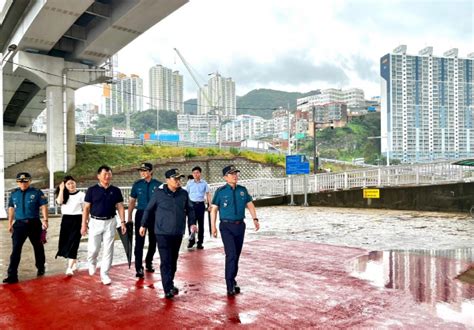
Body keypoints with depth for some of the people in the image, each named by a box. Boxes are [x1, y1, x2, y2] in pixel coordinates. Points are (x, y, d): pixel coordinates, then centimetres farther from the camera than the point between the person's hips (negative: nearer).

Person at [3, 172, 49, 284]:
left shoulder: (37, 192, -5)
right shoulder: (14, 194, 7)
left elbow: (43, 207, -8)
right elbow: (11, 209, 14)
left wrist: (45, 220, -18)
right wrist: (10, 223, 11)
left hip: (34, 224, -2)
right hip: (19, 224, 2)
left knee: (38, 247, 13)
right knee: (16, 249, -4)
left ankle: (41, 268, 31)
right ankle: (12, 275, -2)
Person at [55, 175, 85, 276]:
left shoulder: (81, 194, -2)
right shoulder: (64, 195, 8)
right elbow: (59, 201, -14)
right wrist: (61, 190, -10)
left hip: (77, 220, -4)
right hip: (66, 220, 4)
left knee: (73, 243, -8)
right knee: (65, 242, 8)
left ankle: (70, 268, -8)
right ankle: (74, 262, 29)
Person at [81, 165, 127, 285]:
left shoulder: (115, 190, 2)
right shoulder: (92, 190, -3)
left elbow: (120, 207, 4)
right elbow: (86, 208, -1)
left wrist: (122, 222, -4)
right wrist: (84, 224, -5)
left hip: (110, 222, 1)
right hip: (95, 222, -1)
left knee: (108, 250, 3)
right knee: (93, 248, 2)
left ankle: (104, 274, 15)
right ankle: (92, 263, 36)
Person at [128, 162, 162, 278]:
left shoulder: (158, 185, -6)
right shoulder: (137, 184, 0)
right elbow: (132, 201, 5)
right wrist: (129, 217, 2)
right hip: (140, 214, 0)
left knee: (153, 241, 14)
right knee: (139, 242, -5)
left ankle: (149, 262, 34)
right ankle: (139, 268, -1)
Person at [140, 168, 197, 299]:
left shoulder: (184, 193, 2)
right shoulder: (159, 193, -7)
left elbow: (189, 209, 14)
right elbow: (149, 210, 3)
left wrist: (192, 223, 3)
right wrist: (144, 225, 8)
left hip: (178, 233, 4)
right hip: (163, 233, -4)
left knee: (173, 260, 14)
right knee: (166, 261, -6)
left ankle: (170, 283, 30)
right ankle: (168, 289, -4)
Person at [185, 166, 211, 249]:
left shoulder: (204, 183, 3)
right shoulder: (189, 183, 4)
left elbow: (208, 194, 7)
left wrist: (209, 205, 1)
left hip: (201, 204, 0)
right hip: (192, 204, 0)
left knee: (201, 224, 5)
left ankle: (200, 242, 13)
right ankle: (191, 241, 13)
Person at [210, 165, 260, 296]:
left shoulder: (243, 190, 6)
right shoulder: (221, 191, -5)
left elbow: (250, 204, 10)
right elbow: (214, 209, -3)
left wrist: (255, 219, -2)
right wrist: (213, 226, -8)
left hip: (240, 226, 4)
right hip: (226, 226, -4)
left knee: (237, 255, 12)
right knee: (231, 254, -13)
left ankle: (232, 280, 29)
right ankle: (230, 285, -7)